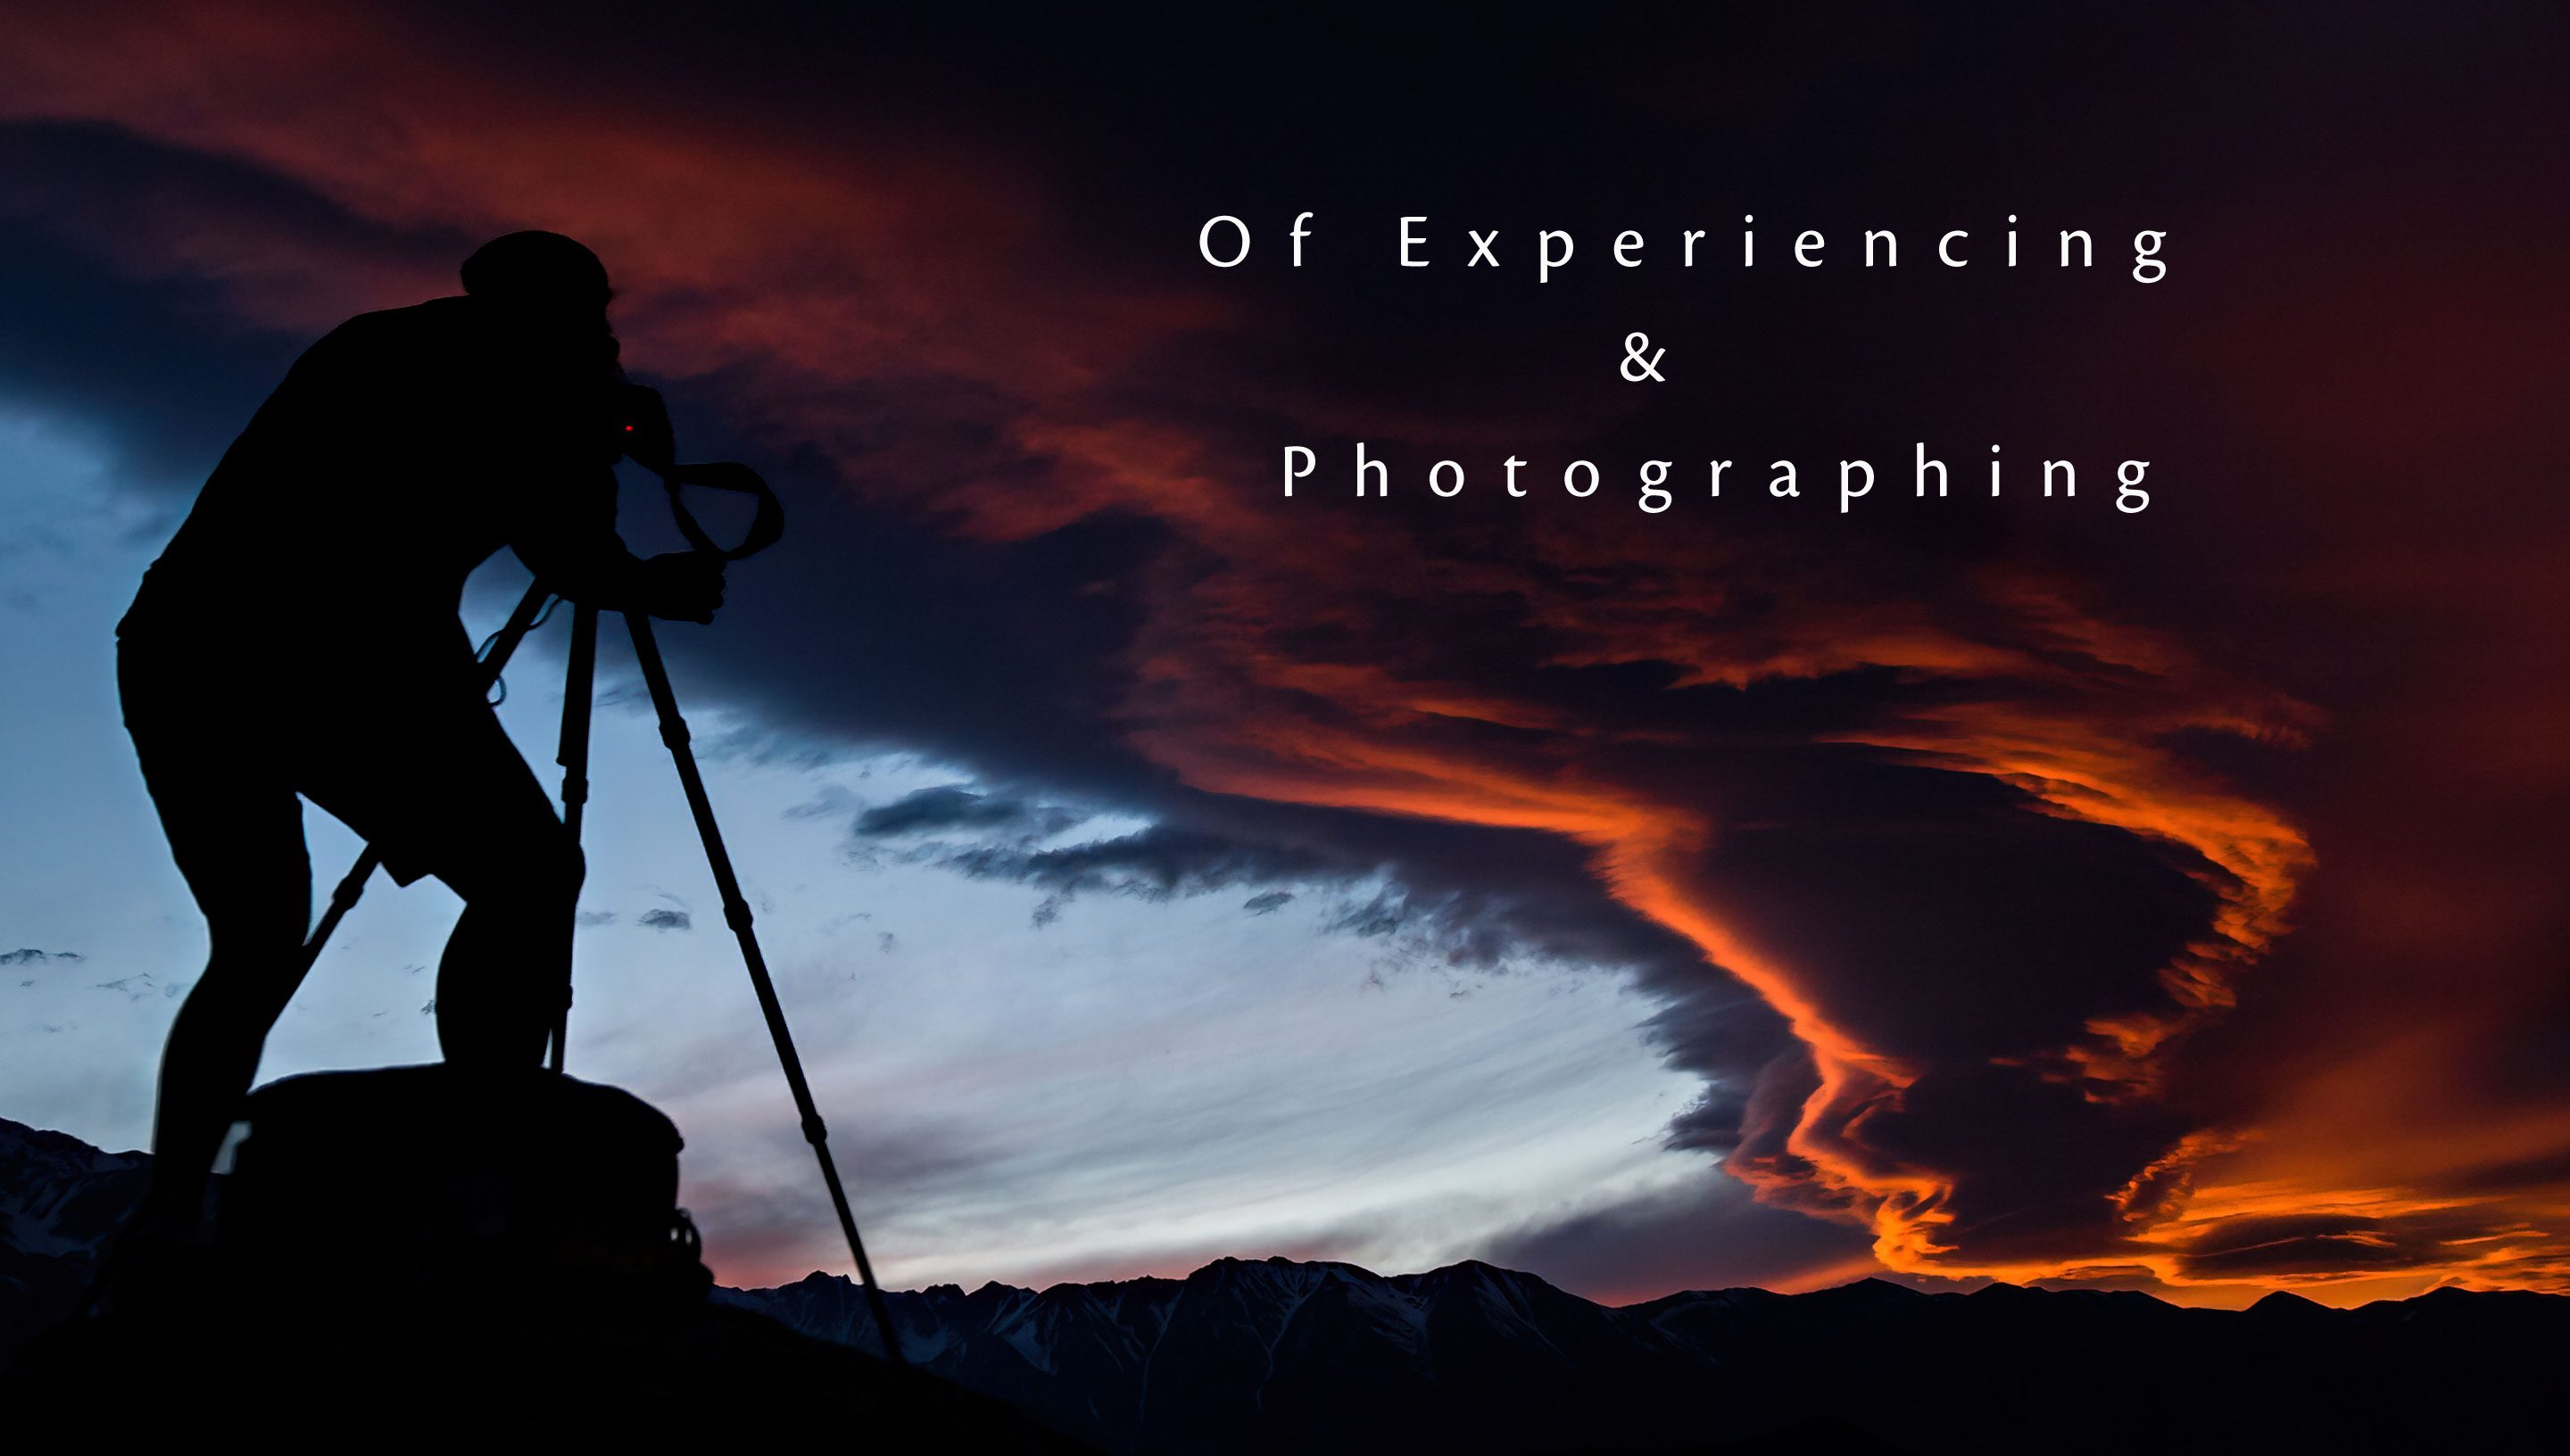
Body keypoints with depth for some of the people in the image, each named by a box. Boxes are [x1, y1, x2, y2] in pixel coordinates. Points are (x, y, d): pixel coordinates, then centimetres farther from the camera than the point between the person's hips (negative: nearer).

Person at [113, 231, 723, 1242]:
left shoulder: (371, 343, 31)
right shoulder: (533, 365, 12)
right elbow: (573, 559, 6)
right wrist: (655, 587, 25)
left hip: (168, 640, 8)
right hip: (340, 647, -7)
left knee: (256, 945, 19)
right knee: (529, 877, -2)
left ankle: (168, 1227, 11)